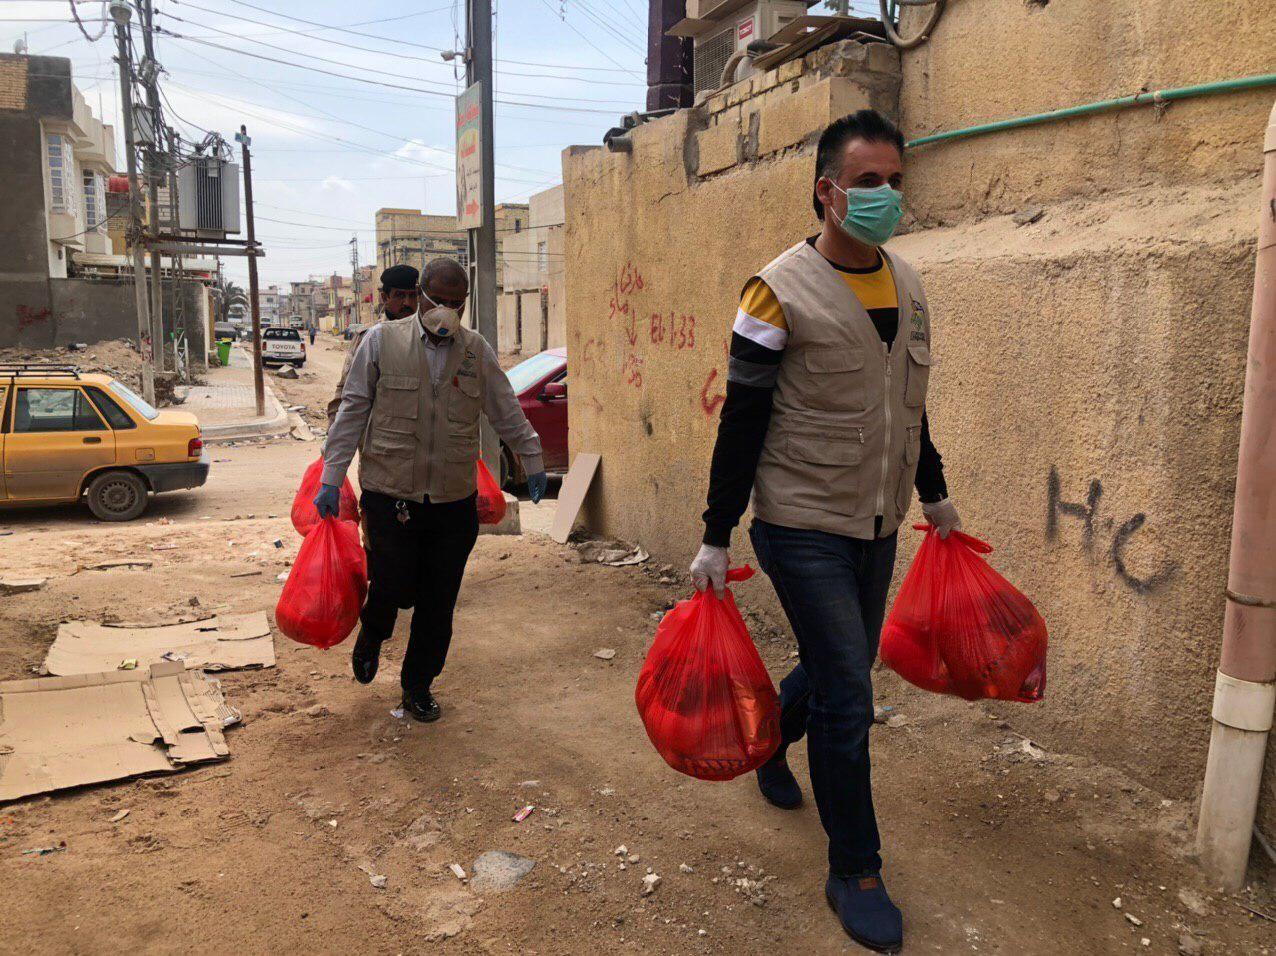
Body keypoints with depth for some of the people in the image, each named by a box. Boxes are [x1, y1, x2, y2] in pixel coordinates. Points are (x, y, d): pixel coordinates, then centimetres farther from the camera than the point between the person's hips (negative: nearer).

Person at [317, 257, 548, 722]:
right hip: (390, 496, -2)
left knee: (438, 604, 8)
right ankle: (372, 635, 37)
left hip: (454, 501, 3)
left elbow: (508, 414, 16)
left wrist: (532, 462, 22)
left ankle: (418, 685, 30)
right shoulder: (382, 340, -1)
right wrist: (331, 479, 0)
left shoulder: (477, 351, 6)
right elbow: (352, 411, 1)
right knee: (393, 589, 0)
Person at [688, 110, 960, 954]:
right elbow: (741, 424, -13)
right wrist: (717, 538, -12)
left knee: (835, 668, 18)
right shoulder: (781, 292, -14)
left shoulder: (909, 286, 7)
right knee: (848, 695, -3)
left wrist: (934, 493, 23)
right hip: (803, 528, -7)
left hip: (877, 525, 7)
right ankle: (855, 871, 16)